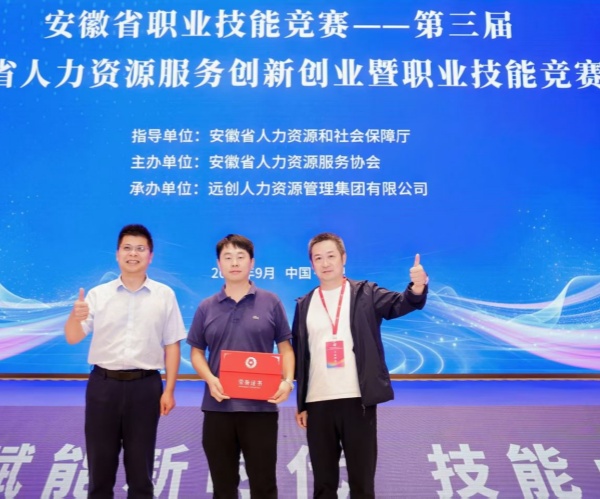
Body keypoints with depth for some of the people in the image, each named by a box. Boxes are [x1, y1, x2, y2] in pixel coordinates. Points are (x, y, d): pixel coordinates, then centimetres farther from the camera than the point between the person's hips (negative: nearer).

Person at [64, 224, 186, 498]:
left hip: (145, 386, -1)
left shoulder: (164, 295, 0)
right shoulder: (98, 294, 3)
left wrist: (169, 390, -4)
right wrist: (75, 317, -22)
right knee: (100, 462, 11)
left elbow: (172, 345, 0)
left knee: (140, 465, 10)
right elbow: (72, 338, 0)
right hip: (103, 384, 1)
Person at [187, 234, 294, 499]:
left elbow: (285, 347, 5)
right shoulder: (207, 307, 6)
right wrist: (210, 379, -10)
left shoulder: (271, 303, 2)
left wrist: (287, 381, -12)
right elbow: (197, 352, 10)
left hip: (261, 406, -2)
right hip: (218, 406, 2)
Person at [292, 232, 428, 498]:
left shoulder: (365, 294, 2)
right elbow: (299, 357, 10)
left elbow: (400, 303, -15)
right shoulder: (304, 305, 9)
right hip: (318, 404, 2)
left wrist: (417, 287, -38)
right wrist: (300, 404, 8)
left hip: (358, 400, -2)